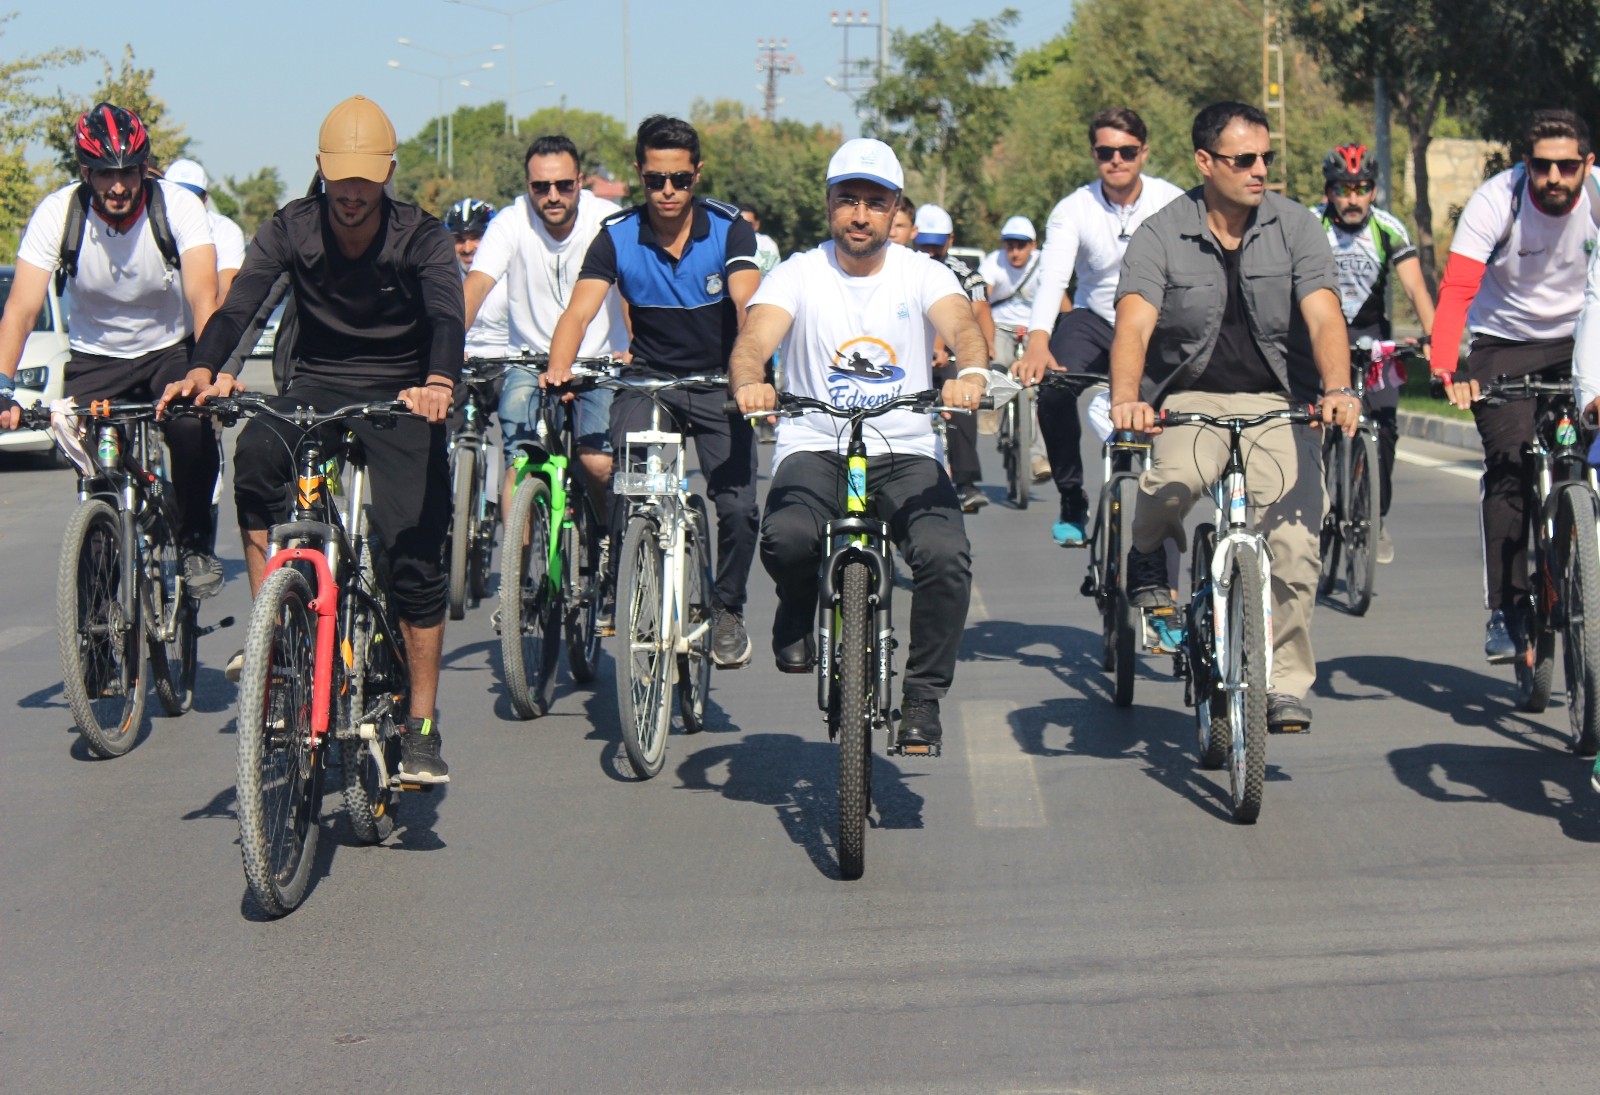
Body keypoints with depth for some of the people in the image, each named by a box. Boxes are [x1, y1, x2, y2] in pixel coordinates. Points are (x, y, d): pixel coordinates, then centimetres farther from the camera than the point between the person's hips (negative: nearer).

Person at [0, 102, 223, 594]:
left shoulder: (178, 206, -21)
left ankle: (197, 546, -6)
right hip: (95, 358, 1)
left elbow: (203, 297, -32)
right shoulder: (58, 213, -18)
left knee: (193, 428, -29)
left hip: (170, 350, -1)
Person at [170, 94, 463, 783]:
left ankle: (422, 727, 0)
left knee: (415, 557, -12)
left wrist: (438, 382, -51)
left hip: (398, 398, -1)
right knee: (255, 456, -33)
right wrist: (203, 369, -40)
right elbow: (238, 305, -19)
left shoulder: (420, 237, -11)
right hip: (315, 390, 1)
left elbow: (447, 316, -28)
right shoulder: (292, 229, -7)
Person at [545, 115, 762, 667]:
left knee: (738, 506, -14)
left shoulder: (729, 228, -11)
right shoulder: (616, 236, -9)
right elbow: (579, 311, -20)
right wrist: (558, 369, -41)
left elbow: (749, 304, -26)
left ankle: (728, 608, 12)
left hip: (717, 383, 0)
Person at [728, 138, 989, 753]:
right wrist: (748, 381, -39)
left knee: (946, 557, -27)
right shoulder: (799, 274, 4)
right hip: (814, 449, -1)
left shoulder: (921, 275, 5)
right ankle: (799, 610, 5)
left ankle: (923, 696, -4)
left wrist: (971, 372, -40)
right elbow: (755, 338, -13)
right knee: (787, 540, -33)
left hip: (906, 454, 1)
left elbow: (961, 323, -15)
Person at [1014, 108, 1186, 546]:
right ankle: (1072, 500, -8)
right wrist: (1037, 343, -42)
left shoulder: (1172, 203, -11)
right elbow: (1052, 278, -25)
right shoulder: (1073, 210, -11)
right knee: (1053, 386, -27)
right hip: (1094, 319, 0)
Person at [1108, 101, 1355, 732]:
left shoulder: (1294, 227, -2)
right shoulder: (1160, 236, -5)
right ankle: (1148, 558, 2)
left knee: (1293, 541, -16)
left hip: (1280, 401, 1)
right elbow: (1134, 324, -18)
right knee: (1175, 480, -34)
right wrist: (1126, 400, -38)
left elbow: (1323, 316, -14)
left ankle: (1284, 681, 1)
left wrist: (1338, 390, -33)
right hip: (1193, 397, -1)